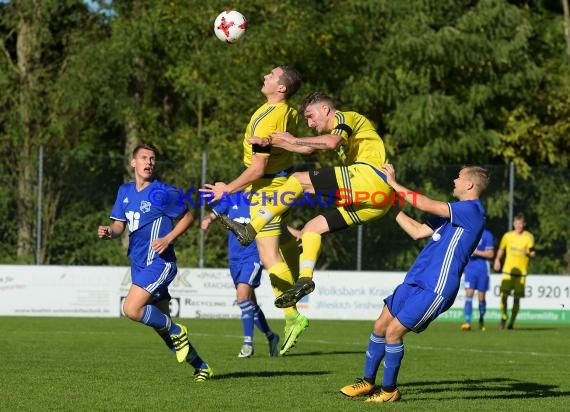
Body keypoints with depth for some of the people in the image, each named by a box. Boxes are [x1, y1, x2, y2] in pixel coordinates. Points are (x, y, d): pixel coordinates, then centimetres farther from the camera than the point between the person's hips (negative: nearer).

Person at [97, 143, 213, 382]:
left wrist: (168, 239, -14)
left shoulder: (162, 193, -9)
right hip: (138, 264, 7)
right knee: (161, 322, 9)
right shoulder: (125, 191, 11)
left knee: (131, 309, -22)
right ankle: (201, 367, 20)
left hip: (159, 262, -7)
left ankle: (176, 331, 0)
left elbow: (187, 217, -1)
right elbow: (119, 226, 12)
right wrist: (108, 232, -11)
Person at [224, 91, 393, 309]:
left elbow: (332, 142, -15)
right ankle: (304, 280, -6)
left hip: (369, 176, -10)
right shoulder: (338, 131, 36)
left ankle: (251, 229, -12)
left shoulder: (344, 117, 6)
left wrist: (295, 140, -6)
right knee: (311, 228, 10)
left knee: (299, 180, -8)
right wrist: (272, 142, 18)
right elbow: (308, 149, 29)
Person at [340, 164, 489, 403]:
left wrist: (394, 184, -11)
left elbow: (426, 205, -18)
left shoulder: (472, 210, -12)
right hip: (416, 280, 9)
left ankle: (389, 390, 5)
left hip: (436, 289, -9)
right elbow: (418, 232, 23)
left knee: (393, 331, -10)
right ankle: (368, 381, 22)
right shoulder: (457, 212, 20)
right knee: (380, 326, 10)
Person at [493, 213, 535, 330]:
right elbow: (501, 249, 21)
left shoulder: (529, 237, 0)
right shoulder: (508, 236, 5)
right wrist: (497, 260, 9)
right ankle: (504, 317, 12)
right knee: (504, 295, -10)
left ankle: (512, 321, 14)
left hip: (521, 272, -1)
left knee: (517, 298, -1)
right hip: (507, 270, 1)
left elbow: (532, 254, -1)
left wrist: (528, 253, -22)